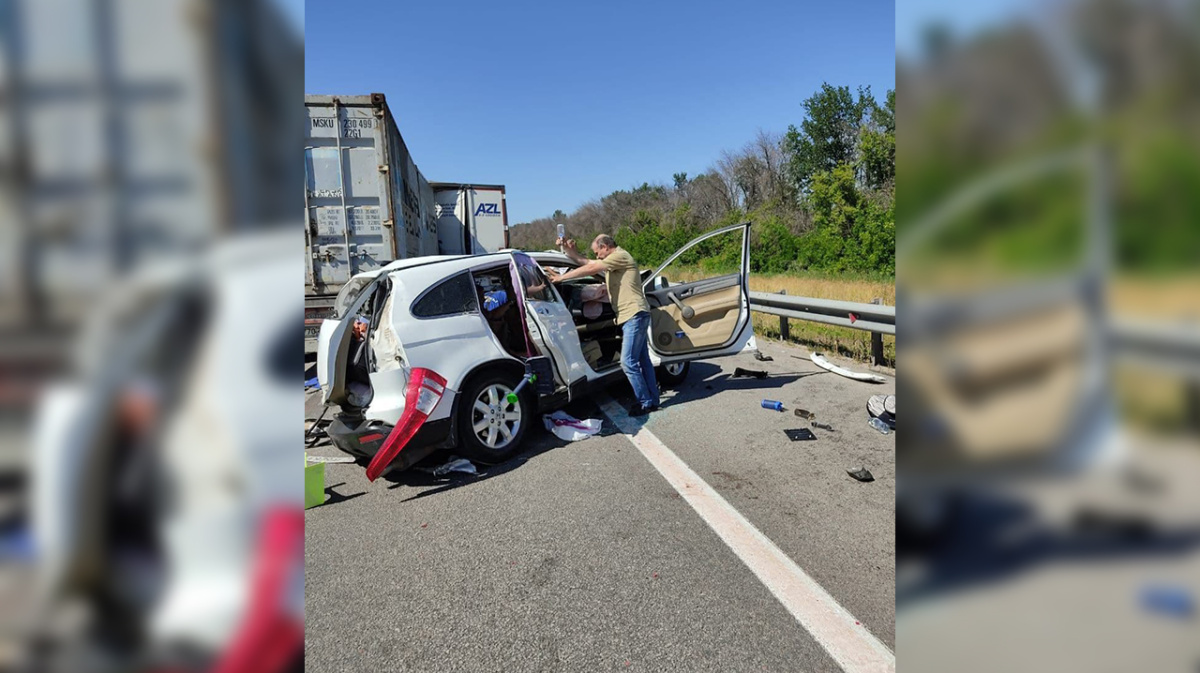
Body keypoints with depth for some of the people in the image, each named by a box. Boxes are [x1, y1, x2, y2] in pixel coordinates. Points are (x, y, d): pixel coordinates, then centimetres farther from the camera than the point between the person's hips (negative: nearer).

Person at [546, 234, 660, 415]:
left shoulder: (620, 256, -11)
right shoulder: (612, 261, 22)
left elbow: (589, 269, -15)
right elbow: (586, 262, 18)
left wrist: (561, 277, -10)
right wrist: (568, 249, 4)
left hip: (635, 315, -11)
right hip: (633, 316, 11)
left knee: (628, 362, -9)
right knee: (642, 360, 14)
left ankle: (646, 403, -1)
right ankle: (652, 400, 21)